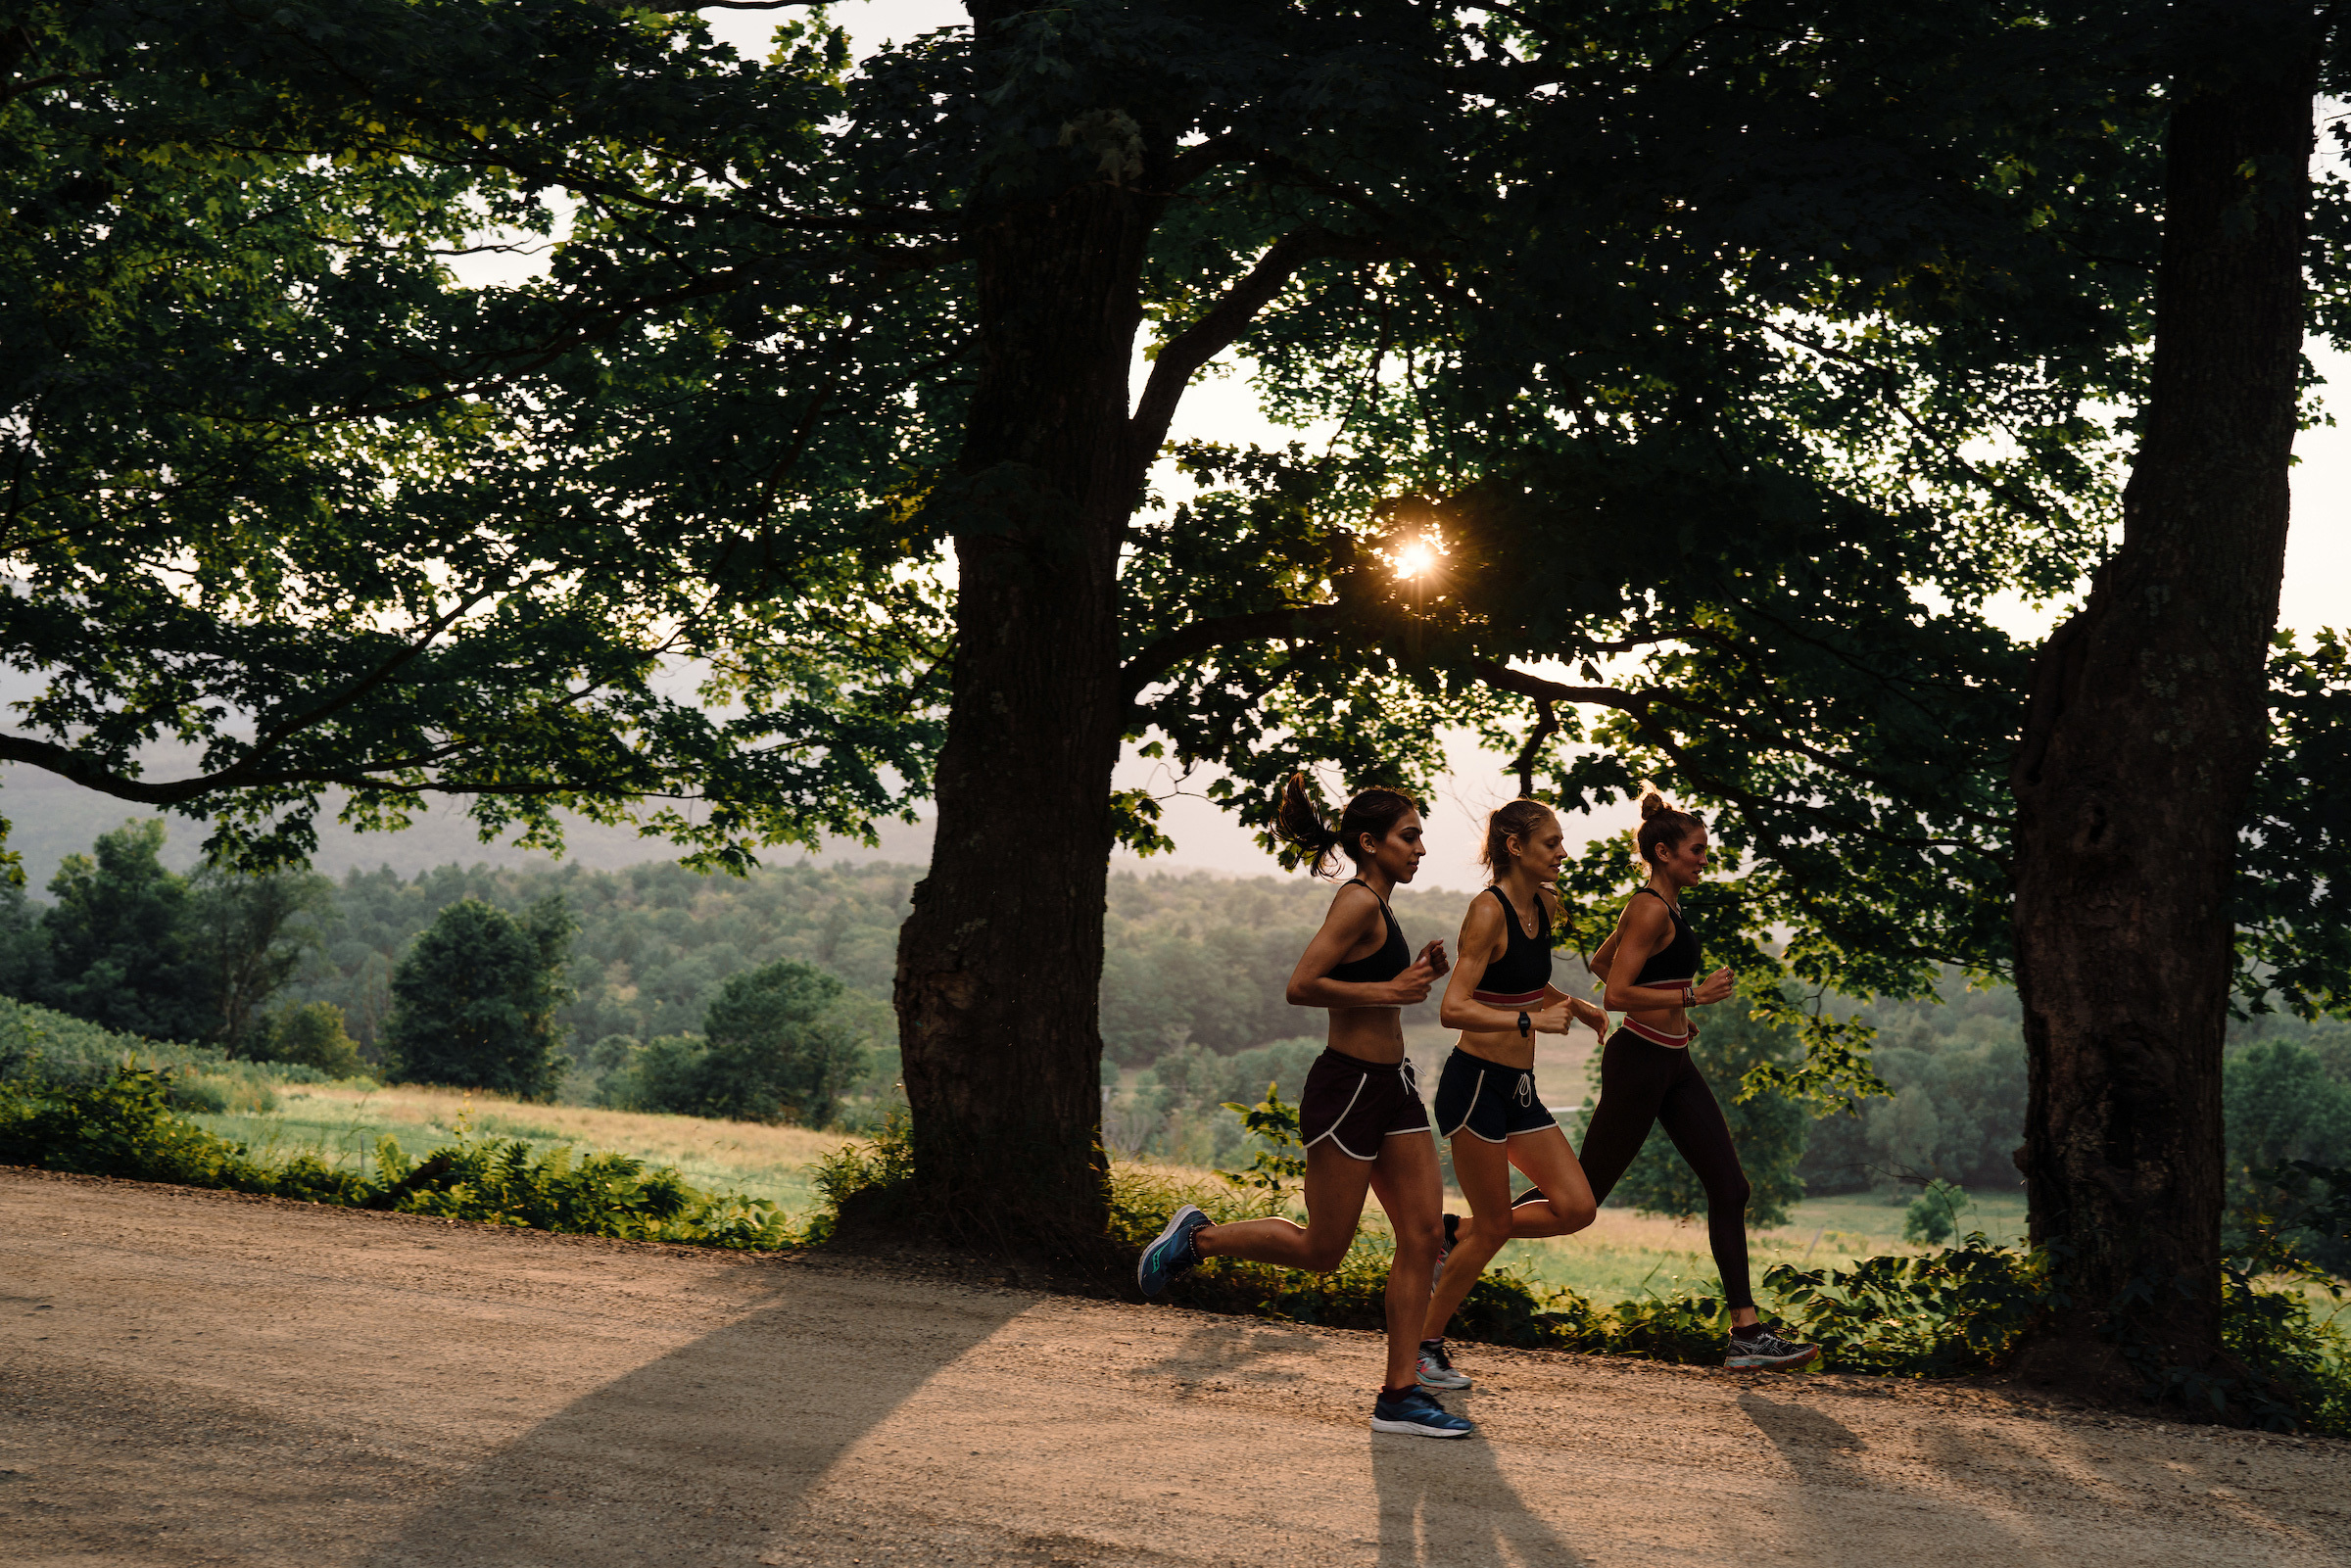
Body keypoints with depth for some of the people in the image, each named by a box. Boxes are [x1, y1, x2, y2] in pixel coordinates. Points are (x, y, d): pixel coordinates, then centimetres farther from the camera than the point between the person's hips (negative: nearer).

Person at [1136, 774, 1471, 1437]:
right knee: (1321, 1250, 1)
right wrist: (1389, 991, -18)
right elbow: (1302, 986, -23)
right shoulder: (1359, 902, -15)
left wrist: (1416, 973, 9)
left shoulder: (1374, 905, 15)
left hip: (1392, 1086, 10)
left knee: (1423, 1237, 3)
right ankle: (1196, 1238, 21)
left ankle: (1399, 1394, 6)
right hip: (1347, 1088, -9)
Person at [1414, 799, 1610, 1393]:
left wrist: (1572, 1005, 10)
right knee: (1495, 1226, -1)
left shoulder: (1545, 905, 9)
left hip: (1518, 1087, 8)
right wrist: (1532, 1021, -31)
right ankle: (1425, 1345, 14)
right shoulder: (1488, 911, -16)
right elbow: (1453, 1009, -23)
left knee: (1575, 1208, 2)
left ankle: (1452, 1236, 20)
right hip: (1476, 1081, -8)